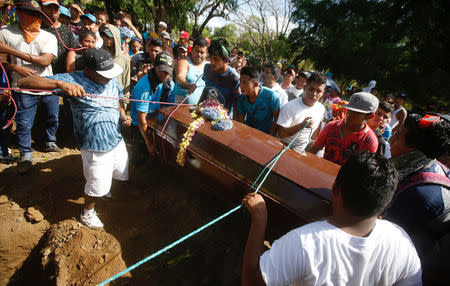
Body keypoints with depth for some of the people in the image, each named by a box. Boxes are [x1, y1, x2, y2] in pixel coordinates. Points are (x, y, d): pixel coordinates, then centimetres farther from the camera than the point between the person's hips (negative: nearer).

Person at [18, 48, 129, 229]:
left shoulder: (112, 80, 0)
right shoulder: (74, 80, -18)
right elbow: (24, 82, -24)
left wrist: (123, 114, 0)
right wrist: (60, 84, -42)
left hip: (117, 141, 6)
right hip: (95, 148, -6)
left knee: (122, 175, 24)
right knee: (97, 186, 9)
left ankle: (104, 188, 57)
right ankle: (87, 213, 40)